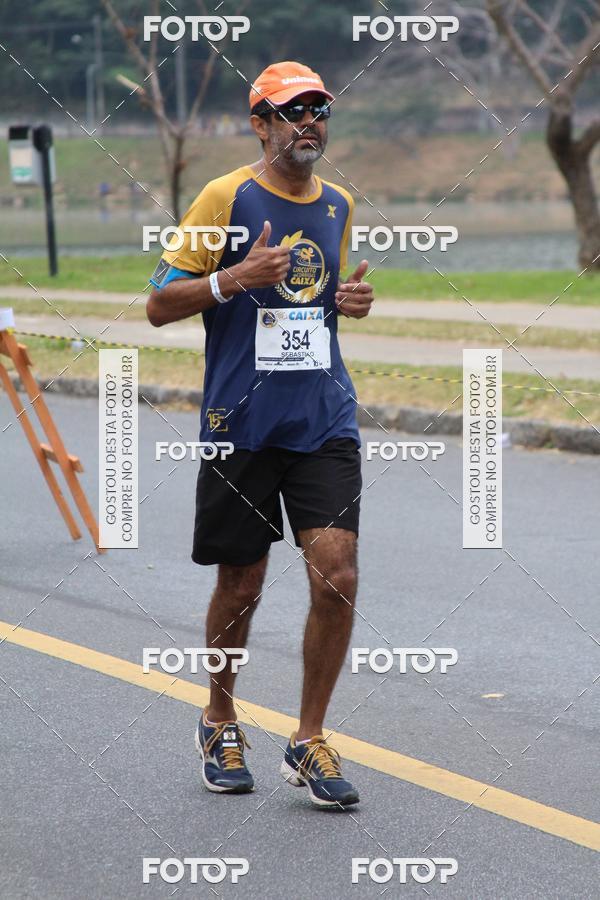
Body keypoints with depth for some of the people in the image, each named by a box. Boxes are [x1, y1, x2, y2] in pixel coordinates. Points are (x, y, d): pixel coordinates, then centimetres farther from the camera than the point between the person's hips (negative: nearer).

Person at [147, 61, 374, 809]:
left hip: (325, 421, 3)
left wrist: (351, 301, 4)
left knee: (337, 578, -9)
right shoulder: (224, 199, -5)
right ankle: (219, 724, 31)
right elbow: (160, 305, -4)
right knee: (241, 587, 7)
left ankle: (308, 742, 4)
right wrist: (235, 278, -20)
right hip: (241, 426, -3)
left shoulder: (338, 205, 11)